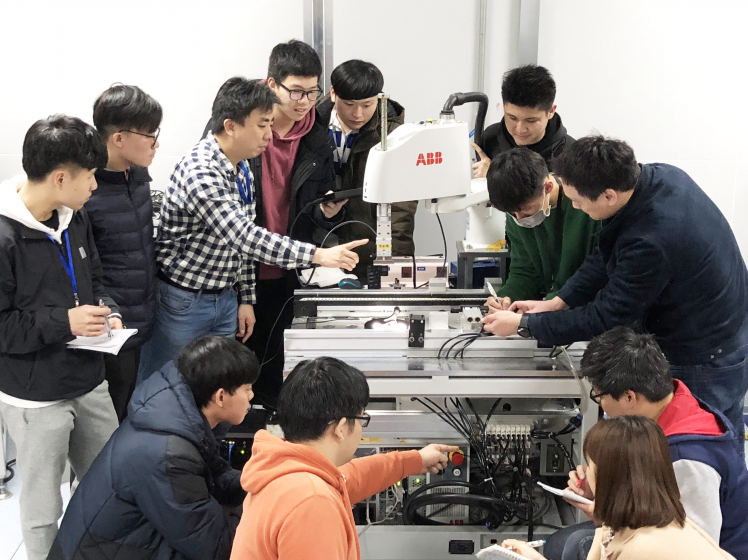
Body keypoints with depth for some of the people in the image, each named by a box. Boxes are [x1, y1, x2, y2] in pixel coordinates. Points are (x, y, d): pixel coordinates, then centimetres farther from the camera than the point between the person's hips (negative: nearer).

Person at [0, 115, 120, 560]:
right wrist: (64, 322, -23)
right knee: (44, 510, 10)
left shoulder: (74, 217, 0)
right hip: (36, 398, -7)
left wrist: (107, 311, -4)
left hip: (89, 382, 7)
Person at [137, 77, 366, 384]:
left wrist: (246, 298, 12)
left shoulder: (241, 169, 5)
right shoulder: (199, 172, -25)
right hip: (181, 301, -8)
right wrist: (318, 255, -32)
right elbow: (245, 237, -31)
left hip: (225, 299, 8)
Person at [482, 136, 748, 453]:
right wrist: (557, 302, -1)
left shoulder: (651, 242, -37)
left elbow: (604, 319, -23)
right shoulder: (661, 176, -9)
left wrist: (523, 325, -14)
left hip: (698, 366, -9)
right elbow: (606, 257, 4)